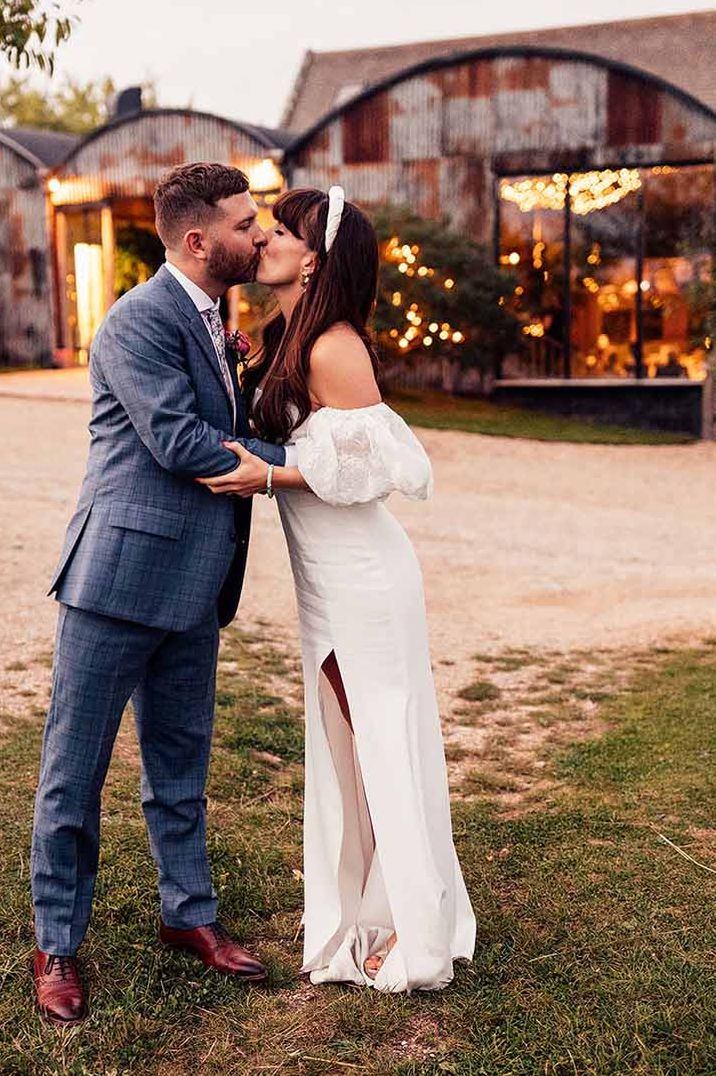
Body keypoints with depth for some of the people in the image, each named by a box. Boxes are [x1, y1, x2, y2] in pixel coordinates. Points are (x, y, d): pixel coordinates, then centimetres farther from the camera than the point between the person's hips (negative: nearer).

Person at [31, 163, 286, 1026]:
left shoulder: (207, 321, 15)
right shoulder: (138, 321, -13)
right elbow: (179, 442, -21)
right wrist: (297, 463, -13)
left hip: (192, 587, 8)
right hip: (120, 575, -8)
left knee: (180, 764, 18)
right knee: (74, 769, 6)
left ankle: (188, 914, 34)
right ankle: (57, 945, 20)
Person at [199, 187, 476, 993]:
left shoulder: (332, 349, -19)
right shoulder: (286, 341, 9)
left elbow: (373, 461, -20)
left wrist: (268, 478, -20)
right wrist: (248, 373, 7)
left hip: (364, 576, -9)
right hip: (325, 580, 9)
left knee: (385, 743, 2)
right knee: (344, 743, 17)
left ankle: (418, 935, 18)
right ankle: (365, 917, 32)